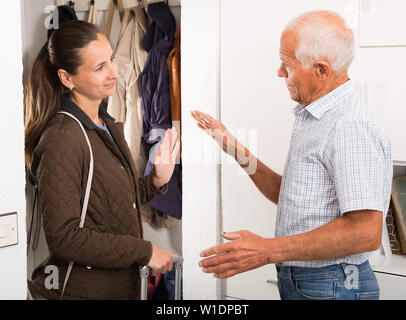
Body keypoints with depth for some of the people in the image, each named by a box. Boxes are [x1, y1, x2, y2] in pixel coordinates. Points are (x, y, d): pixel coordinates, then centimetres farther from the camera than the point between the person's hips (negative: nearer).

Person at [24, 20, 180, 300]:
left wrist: (156, 182, -3)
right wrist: (144, 251, -19)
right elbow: (63, 237, -23)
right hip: (83, 290, -8)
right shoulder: (61, 140, -21)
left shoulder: (108, 127, 6)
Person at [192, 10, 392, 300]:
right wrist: (238, 151, 6)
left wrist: (268, 250, -27)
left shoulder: (351, 127, -22)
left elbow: (366, 232, -28)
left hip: (330, 287, -9)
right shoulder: (312, 118, 12)